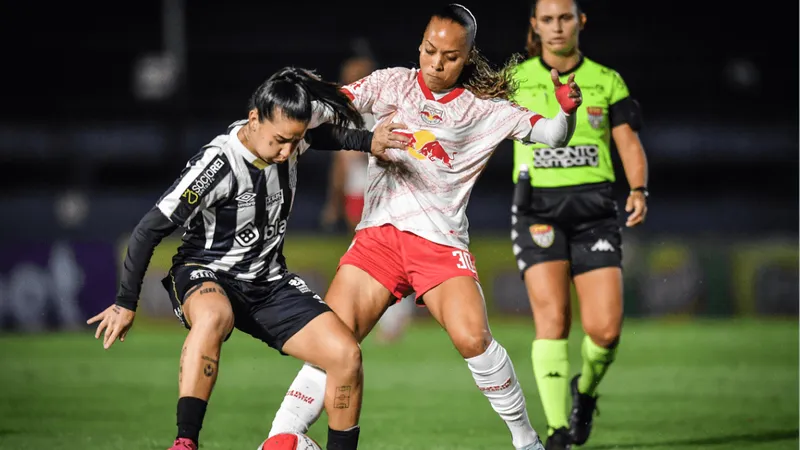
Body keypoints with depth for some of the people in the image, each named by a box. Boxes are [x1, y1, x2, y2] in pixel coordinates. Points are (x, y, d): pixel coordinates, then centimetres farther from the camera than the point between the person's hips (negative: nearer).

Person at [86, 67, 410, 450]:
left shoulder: (287, 136, -6)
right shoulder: (218, 165, -25)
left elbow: (325, 133, 22)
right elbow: (149, 230, -20)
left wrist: (370, 142, 3)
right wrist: (126, 304, -15)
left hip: (269, 284, 6)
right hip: (206, 276, -6)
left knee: (346, 353, -13)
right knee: (214, 316, -43)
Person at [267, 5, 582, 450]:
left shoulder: (484, 109, 7)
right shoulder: (393, 83, 10)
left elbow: (549, 135, 6)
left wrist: (567, 111, -16)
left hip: (441, 240, -2)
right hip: (379, 233, 2)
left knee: (473, 338, -21)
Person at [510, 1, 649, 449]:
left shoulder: (607, 81, 8)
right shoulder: (515, 80, 6)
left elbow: (630, 143, 2)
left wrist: (639, 191, -14)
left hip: (595, 210, 1)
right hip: (539, 208, -1)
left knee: (606, 329, -9)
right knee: (552, 317, -16)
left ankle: (585, 391, 24)